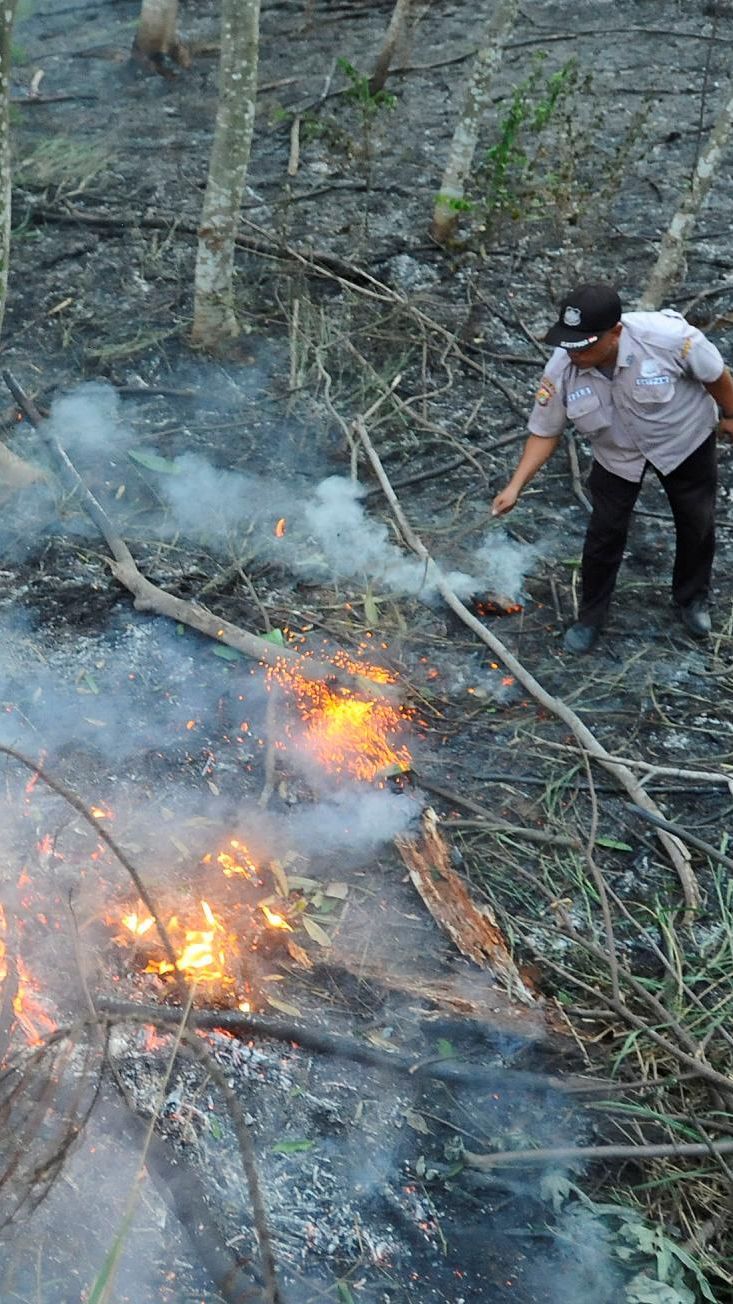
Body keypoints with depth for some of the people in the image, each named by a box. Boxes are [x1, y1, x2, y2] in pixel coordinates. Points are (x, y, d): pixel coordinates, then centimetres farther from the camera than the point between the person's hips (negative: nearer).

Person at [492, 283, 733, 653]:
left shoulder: (667, 336, -39)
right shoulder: (561, 370, -30)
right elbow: (544, 432, -17)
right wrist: (515, 486, -27)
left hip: (684, 440, 0)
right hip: (617, 454, 1)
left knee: (697, 523, 15)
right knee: (604, 533, 2)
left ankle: (692, 599, 42)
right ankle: (590, 617, 23)